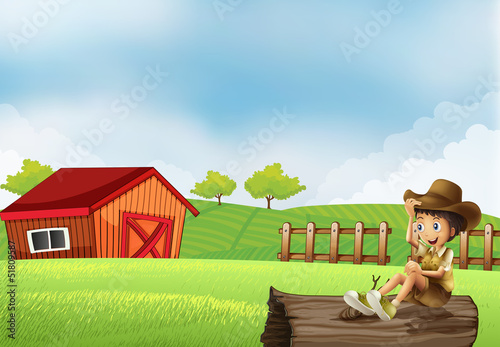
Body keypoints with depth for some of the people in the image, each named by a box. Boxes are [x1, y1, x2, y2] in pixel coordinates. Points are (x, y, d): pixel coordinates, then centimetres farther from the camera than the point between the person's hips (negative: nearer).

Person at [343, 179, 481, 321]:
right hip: (424, 291, 7)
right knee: (398, 276, -12)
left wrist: (420, 271, -30)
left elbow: (440, 273, -15)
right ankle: (369, 301, -26)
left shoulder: (447, 253, -5)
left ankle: (394, 305, -43)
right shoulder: (427, 251, 15)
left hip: (438, 293, -7)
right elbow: (409, 239, 7)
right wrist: (411, 216, 9)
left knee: (413, 274, -28)